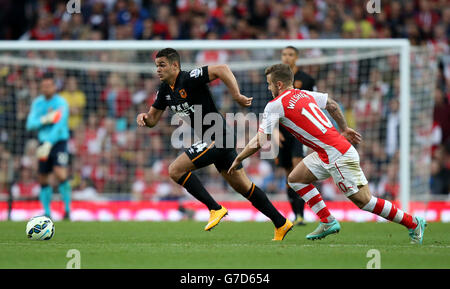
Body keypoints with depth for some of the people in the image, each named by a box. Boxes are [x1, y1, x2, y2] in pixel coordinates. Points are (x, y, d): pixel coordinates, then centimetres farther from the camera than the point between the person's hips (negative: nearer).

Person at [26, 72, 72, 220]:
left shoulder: (61, 103, -9)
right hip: (44, 143, 5)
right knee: (43, 179, 5)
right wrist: (44, 119, -18)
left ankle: (67, 209, -11)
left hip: (59, 142, -5)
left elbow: (59, 126, -19)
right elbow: (30, 124, 1)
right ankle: (47, 212, 18)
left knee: (61, 174, -23)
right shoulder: (37, 103, 8)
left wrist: (48, 144, -28)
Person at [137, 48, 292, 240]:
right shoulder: (165, 90, 9)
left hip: (218, 137, -10)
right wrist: (144, 117, -7)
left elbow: (222, 69, -28)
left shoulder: (189, 79, -17)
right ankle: (281, 223, 22)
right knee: (243, 187, 15)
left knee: (176, 170, -13)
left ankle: (215, 209, -8)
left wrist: (237, 96, -30)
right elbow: (153, 119, 16)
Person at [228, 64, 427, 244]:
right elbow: (332, 105, 29)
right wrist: (344, 129, 39)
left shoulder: (275, 105, -9)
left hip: (338, 156, -9)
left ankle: (413, 223, 1)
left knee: (364, 201, -6)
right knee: (295, 179, 14)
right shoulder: (305, 95, 14)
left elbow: (259, 143, -10)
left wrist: (238, 159, 3)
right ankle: (328, 222, 10)